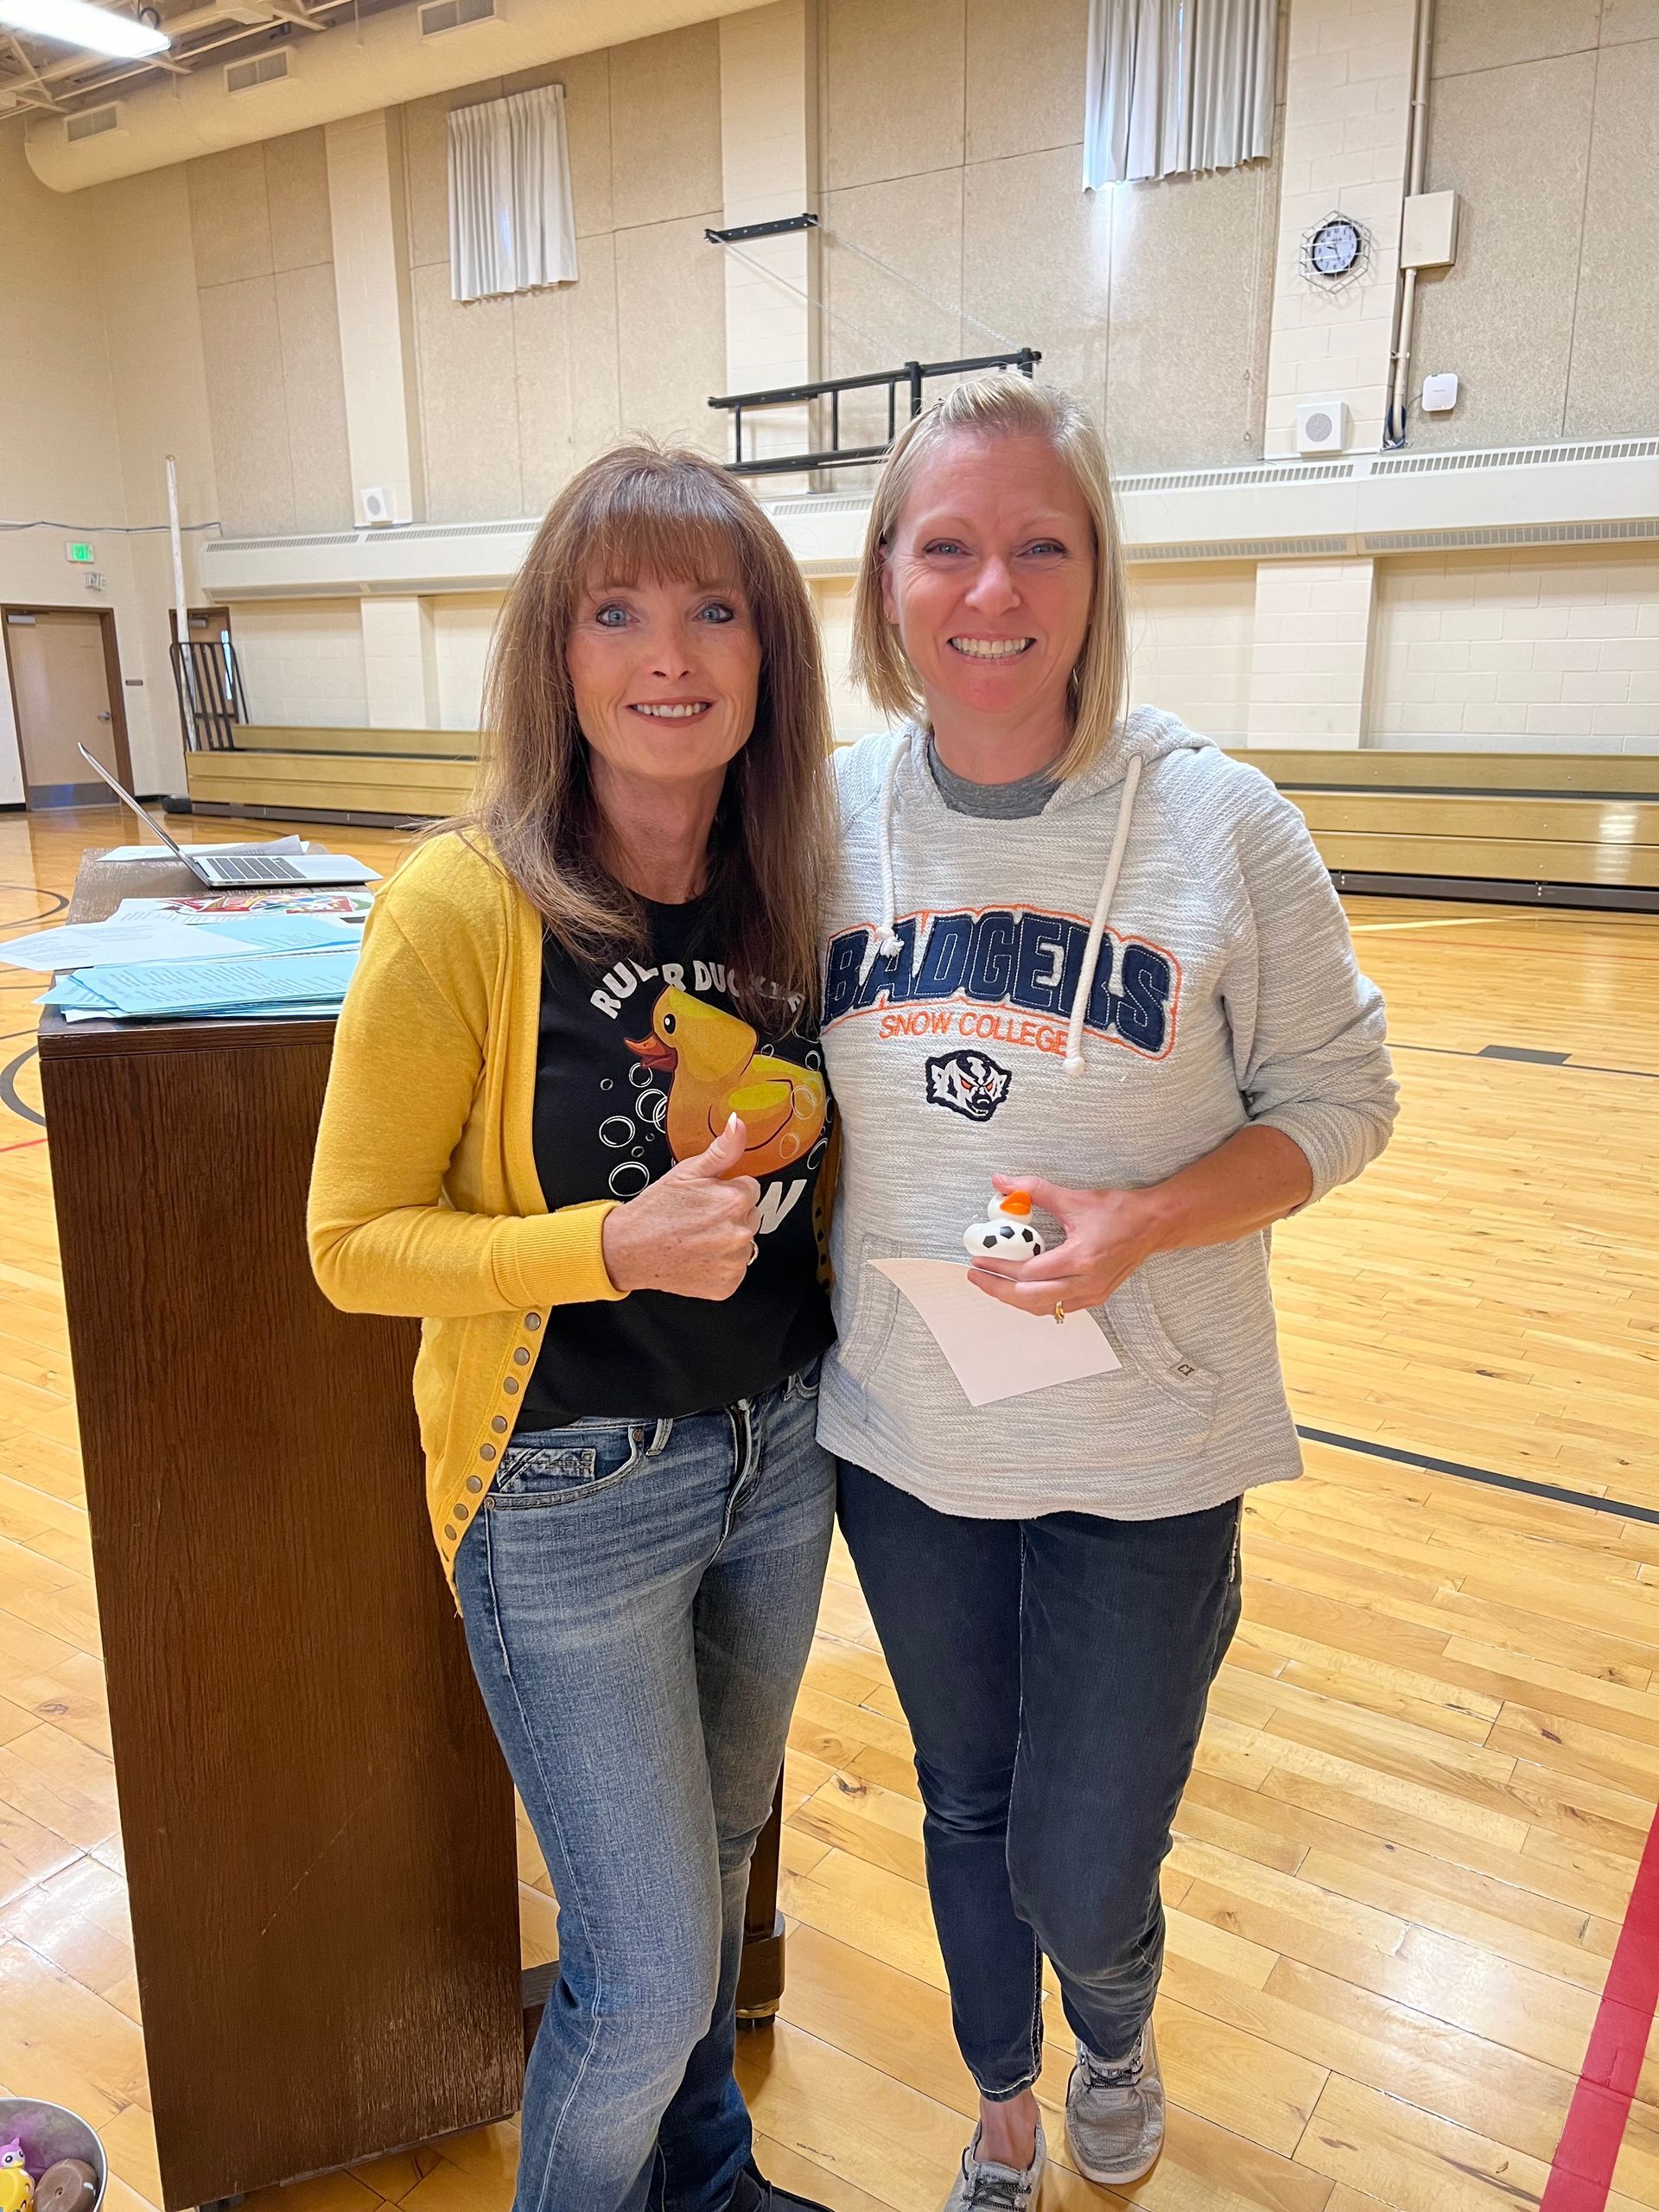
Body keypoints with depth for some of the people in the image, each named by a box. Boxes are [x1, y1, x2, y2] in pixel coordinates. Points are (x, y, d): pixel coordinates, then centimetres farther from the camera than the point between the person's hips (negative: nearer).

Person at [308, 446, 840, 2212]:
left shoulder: (791, 889, -2)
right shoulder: (464, 907, -19)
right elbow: (356, 1242, -14)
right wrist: (617, 1244, -25)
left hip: (779, 1455, 6)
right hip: (569, 1495, -5)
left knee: (715, 1851, 26)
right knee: (648, 1972, 7)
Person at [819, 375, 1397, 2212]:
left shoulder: (1215, 818, -13)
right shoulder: (832, 815, -5)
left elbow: (1337, 1099, -6)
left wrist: (1140, 1225, -21)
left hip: (1142, 1457, -2)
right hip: (903, 1440, 3)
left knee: (1084, 1876, 9)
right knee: (965, 1814, 22)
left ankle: (1115, 2044, 50)